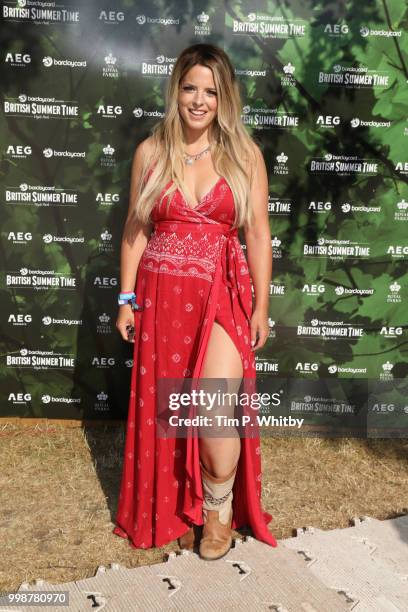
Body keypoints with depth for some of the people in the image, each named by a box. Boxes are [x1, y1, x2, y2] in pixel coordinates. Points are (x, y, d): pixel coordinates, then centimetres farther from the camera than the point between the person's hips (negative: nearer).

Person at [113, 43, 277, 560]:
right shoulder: (151, 151, 5)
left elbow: (258, 235, 2)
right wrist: (127, 299, 4)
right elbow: (135, 229, 8)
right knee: (166, 409, 10)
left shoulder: (244, 154, 2)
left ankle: (219, 507, 20)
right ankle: (183, 509, 35)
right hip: (162, 295, 2)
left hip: (223, 294, -2)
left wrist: (261, 307, 0)